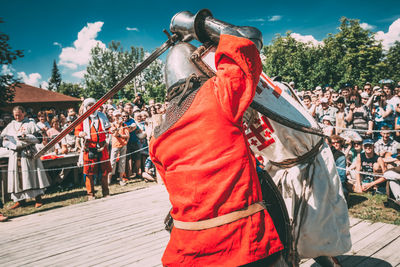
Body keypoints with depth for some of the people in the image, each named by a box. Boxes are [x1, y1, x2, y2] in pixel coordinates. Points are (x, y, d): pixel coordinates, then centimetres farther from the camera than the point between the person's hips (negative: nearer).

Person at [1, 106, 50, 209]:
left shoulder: (30, 124, 6)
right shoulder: (10, 126, 16)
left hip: (29, 153, -3)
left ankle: (38, 199, -2)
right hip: (15, 154, 4)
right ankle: (20, 199, 10)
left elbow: (38, 137, 0)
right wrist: (14, 145, -8)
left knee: (32, 175, -6)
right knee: (17, 176, 2)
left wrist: (26, 137, -16)